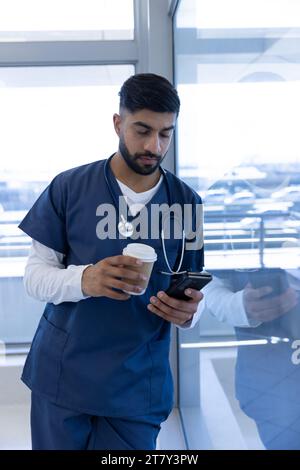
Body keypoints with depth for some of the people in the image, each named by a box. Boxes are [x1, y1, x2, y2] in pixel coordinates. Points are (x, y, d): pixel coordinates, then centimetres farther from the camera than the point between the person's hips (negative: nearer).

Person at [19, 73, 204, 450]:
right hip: (60, 377, 0)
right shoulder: (68, 188, -7)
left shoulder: (187, 202, -2)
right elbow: (34, 275, -6)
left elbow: (190, 290, 3)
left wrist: (187, 312, -21)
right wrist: (84, 280, -26)